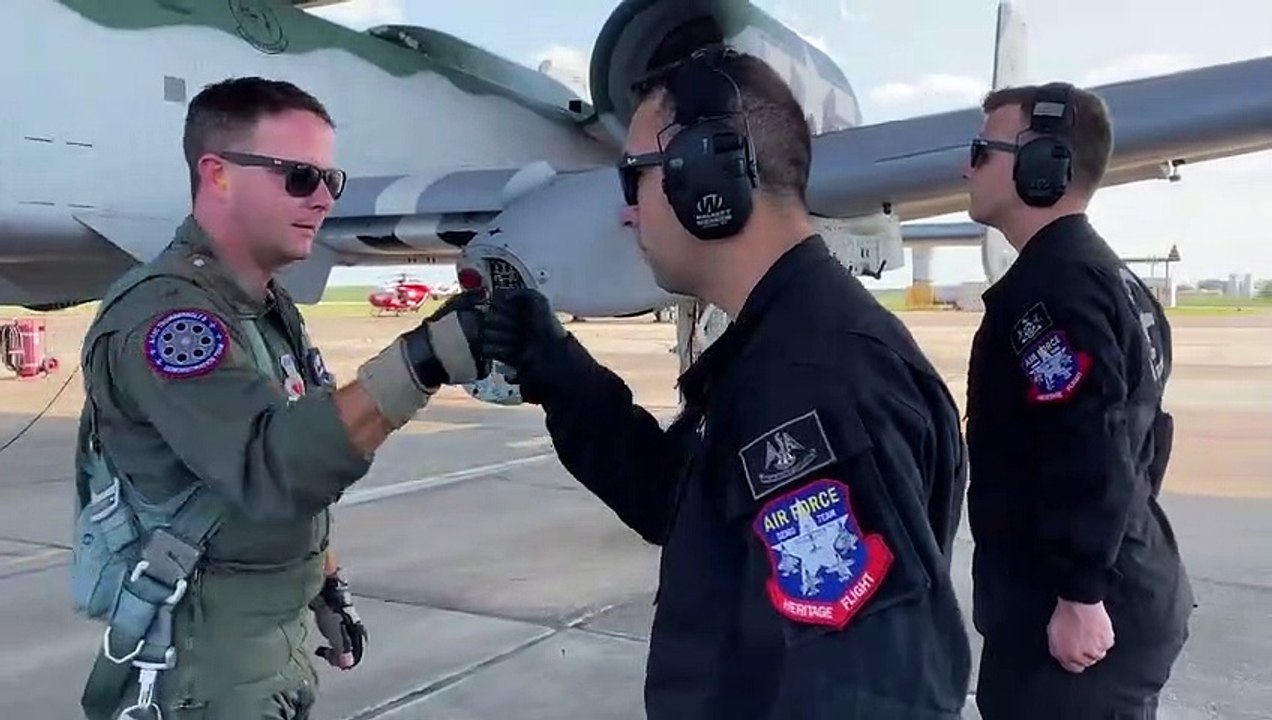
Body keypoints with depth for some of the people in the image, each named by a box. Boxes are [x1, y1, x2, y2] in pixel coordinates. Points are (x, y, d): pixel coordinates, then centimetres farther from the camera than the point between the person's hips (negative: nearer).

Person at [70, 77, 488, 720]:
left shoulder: (272, 309, 7)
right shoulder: (162, 311, -22)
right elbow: (269, 466, -38)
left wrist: (329, 590, 15)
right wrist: (421, 362, -48)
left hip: (278, 638, 8)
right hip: (203, 664, -8)